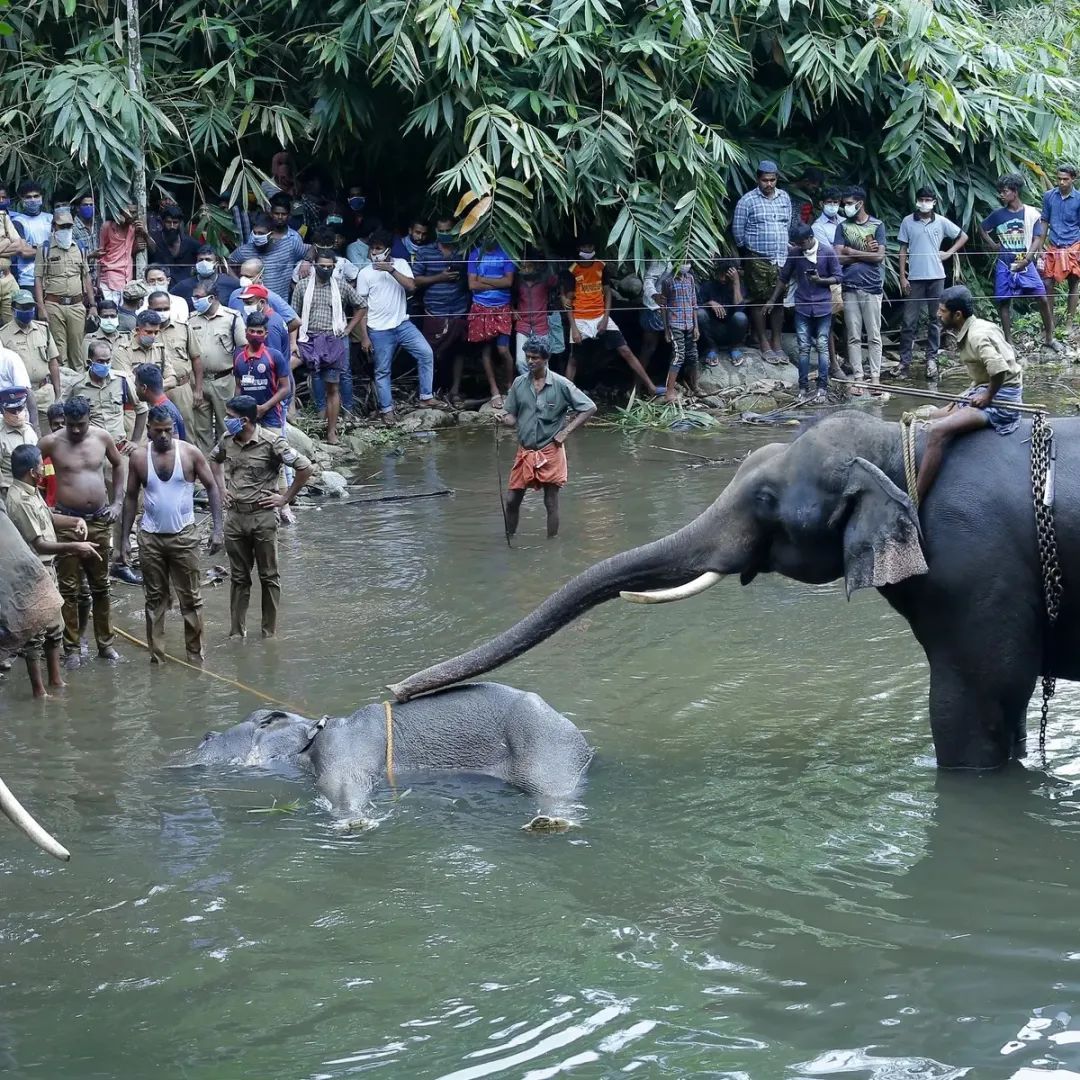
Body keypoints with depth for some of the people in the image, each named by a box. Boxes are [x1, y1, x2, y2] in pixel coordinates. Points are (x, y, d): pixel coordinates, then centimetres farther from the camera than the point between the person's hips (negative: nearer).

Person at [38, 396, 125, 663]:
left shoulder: (102, 437, -1)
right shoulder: (52, 442, -10)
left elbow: (118, 464, 16)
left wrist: (117, 502, 8)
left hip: (100, 521, 3)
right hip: (67, 522, -3)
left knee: (101, 586, 13)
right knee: (68, 588, 2)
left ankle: (105, 642, 24)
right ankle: (71, 647, 11)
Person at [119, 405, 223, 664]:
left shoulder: (190, 453, -5)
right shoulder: (139, 459, 0)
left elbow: (212, 488, 0)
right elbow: (131, 499, 8)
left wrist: (217, 528, -8)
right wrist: (124, 538, 6)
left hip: (183, 536, -1)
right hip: (150, 538, 1)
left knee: (191, 599, 2)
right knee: (155, 599, 8)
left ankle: (195, 656, 11)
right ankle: (156, 657, 14)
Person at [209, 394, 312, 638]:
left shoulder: (271, 442, -16)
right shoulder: (227, 441, 1)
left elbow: (305, 467, -15)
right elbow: (214, 460, 25)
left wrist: (285, 498, -10)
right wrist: (222, 489, 14)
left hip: (263, 517, -5)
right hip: (235, 517, 5)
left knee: (269, 577, 7)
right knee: (238, 578, 12)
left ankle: (270, 633, 15)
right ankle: (237, 632, 20)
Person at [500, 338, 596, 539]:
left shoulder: (561, 385, -8)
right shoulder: (519, 383, 2)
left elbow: (589, 407, -4)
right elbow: (512, 417, 7)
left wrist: (566, 431, -9)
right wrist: (504, 419, -17)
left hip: (550, 452, -3)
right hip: (525, 451, 3)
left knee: (551, 502, 2)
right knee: (512, 499, 4)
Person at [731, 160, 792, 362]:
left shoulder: (784, 198, 9)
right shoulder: (747, 201, -6)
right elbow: (737, 230, -1)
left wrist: (781, 245, 15)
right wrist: (749, 249, 7)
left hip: (781, 259, 4)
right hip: (757, 260, -4)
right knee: (759, 301, 0)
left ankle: (776, 343, 11)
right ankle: (764, 345, 5)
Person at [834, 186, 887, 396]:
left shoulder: (877, 226, 4)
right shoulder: (843, 227, 9)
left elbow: (879, 257, -6)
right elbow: (839, 258, 0)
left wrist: (852, 252, -5)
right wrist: (866, 253, -7)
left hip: (872, 286, -2)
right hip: (850, 287, 2)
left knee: (874, 336, 0)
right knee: (854, 337, 3)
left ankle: (875, 377, 3)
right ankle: (857, 377, 6)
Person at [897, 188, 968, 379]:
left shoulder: (941, 222, 3)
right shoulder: (908, 222, 1)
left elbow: (963, 236, 14)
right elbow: (903, 250, 3)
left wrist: (949, 253, 2)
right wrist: (902, 276, -2)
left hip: (936, 277, 1)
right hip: (914, 277, -1)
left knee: (934, 319, 6)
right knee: (909, 320, -2)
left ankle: (931, 359, 13)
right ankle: (905, 362, 1)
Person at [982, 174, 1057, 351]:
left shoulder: (1032, 214, -4)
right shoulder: (998, 214, 1)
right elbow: (982, 228, 17)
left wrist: (1026, 260, -18)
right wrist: (992, 244, 3)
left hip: (1026, 265, -2)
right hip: (1004, 266, 2)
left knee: (1043, 298, -6)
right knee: (1004, 302, 2)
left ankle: (1049, 338, 6)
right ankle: (1008, 342, 13)